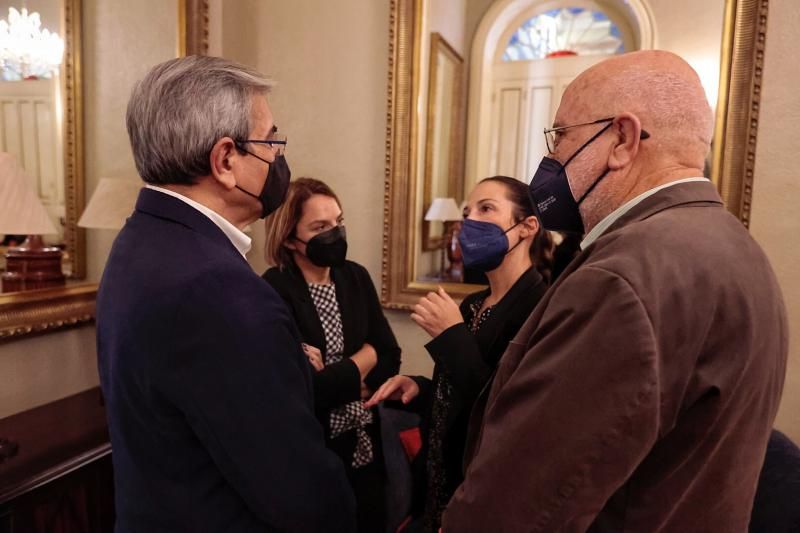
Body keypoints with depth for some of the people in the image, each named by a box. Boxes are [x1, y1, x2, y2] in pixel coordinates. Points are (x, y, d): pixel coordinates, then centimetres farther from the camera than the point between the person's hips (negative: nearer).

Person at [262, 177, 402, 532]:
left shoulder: (355, 277, 0)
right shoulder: (274, 293, -19)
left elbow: (390, 357, 0)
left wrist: (334, 378, -16)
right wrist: (361, 361, -11)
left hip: (365, 448, 6)